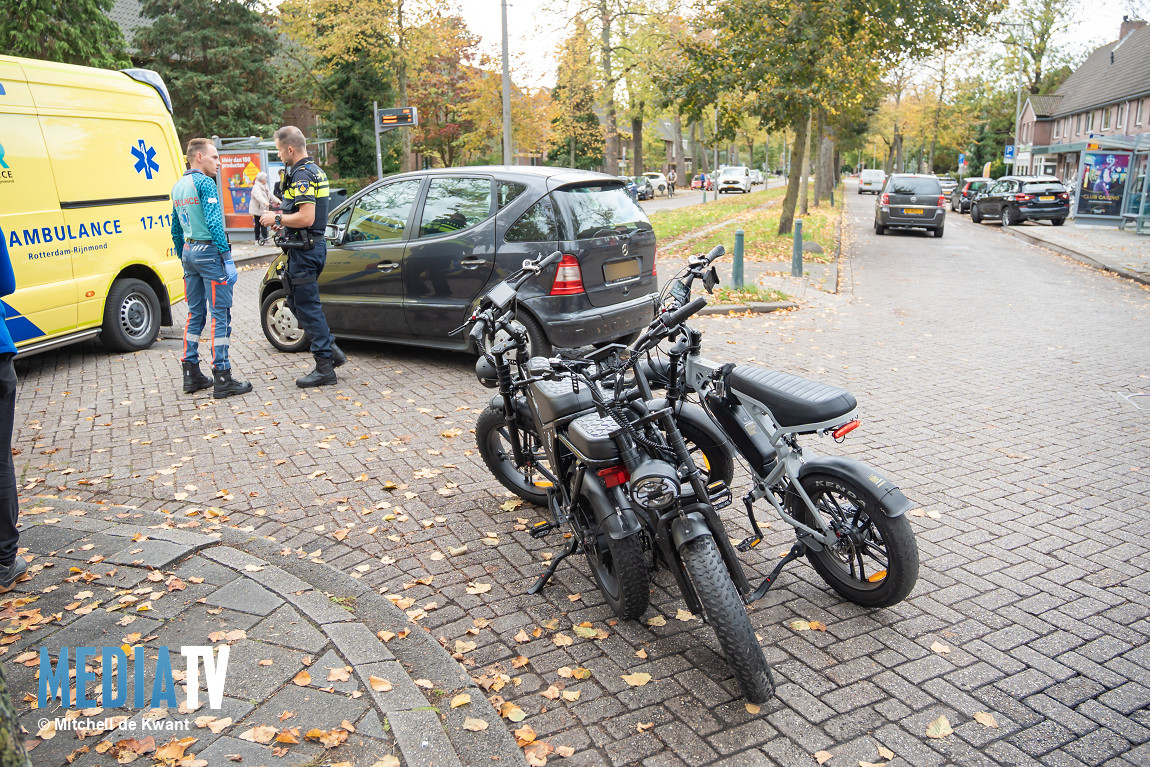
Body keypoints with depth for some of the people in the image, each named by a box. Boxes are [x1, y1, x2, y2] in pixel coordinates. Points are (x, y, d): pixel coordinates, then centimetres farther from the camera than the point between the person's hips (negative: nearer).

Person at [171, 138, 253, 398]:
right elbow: (214, 223, -19)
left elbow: (176, 229, 21)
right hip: (209, 252, -9)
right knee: (220, 315, -6)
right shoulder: (204, 183, -10)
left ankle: (191, 375, 17)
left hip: (189, 252, 9)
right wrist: (228, 260, -18)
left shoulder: (177, 186, 17)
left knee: (195, 313, 14)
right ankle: (222, 379, -6)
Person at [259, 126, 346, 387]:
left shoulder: (302, 175, -17)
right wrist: (283, 216, 17)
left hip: (304, 249, -10)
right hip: (313, 245, 10)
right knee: (296, 302, 17)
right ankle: (331, 350, 18)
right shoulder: (315, 170, 15)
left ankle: (325, 368, 0)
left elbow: (306, 218, -26)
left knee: (307, 306, -4)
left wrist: (278, 219, -12)